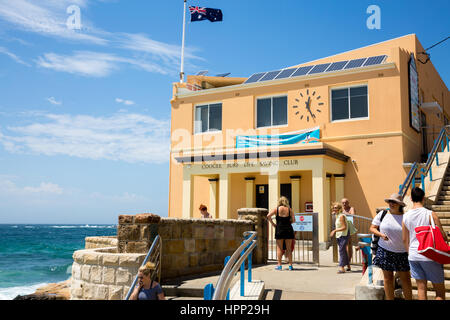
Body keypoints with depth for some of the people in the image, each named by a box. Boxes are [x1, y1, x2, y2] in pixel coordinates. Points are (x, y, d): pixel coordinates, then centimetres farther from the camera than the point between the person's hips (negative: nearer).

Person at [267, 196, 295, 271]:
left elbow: (268, 216, -10)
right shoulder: (289, 210, 3)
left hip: (279, 230, -1)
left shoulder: (277, 209, 1)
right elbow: (293, 220, -3)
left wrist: (272, 224, 0)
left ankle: (279, 265, 3)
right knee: (289, 248, 9)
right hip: (288, 229, 1)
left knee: (279, 248, 6)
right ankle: (290, 265, 8)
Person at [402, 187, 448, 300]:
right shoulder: (430, 214, -13)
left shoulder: (406, 216, 1)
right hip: (430, 257, -4)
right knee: (440, 292, 8)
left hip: (413, 256, 4)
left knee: (421, 288, 13)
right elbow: (442, 235, -8)